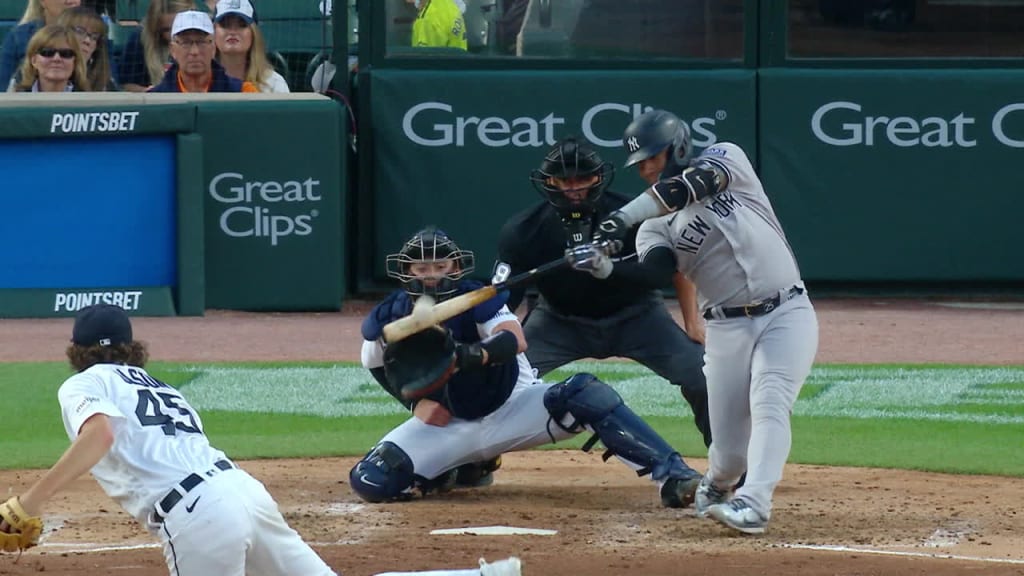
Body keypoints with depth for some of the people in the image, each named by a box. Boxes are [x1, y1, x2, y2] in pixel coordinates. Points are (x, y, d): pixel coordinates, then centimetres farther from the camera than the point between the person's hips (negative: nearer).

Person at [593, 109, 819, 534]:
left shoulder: (726, 159, 1)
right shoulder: (656, 224, 7)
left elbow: (689, 186, -19)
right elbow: (654, 268, -14)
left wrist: (625, 217, -29)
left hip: (787, 313, -3)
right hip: (727, 327, 3)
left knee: (769, 404, -24)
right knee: (730, 450, 0)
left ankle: (753, 504, -34)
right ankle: (716, 486, 32)